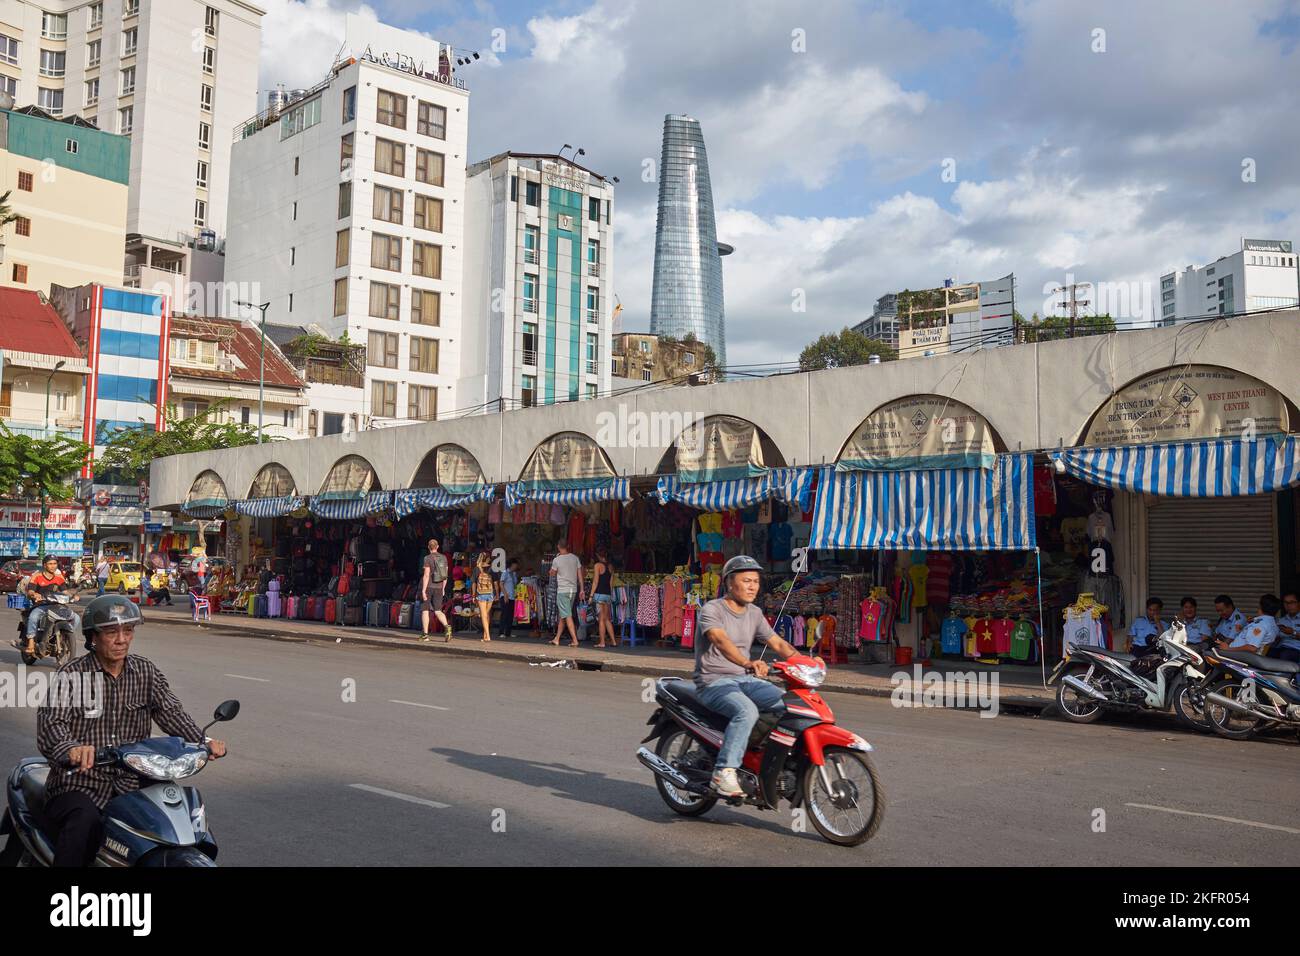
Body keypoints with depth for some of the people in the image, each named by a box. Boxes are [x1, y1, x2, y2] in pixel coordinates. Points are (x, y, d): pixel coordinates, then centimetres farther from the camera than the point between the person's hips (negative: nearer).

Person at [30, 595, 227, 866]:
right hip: (79, 782, -3)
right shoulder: (71, 674, -5)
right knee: (85, 823, -35)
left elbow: (170, 711, -2)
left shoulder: (146, 671, 7)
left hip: (131, 781, 4)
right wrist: (72, 749, -42)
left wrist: (203, 741, -21)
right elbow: (51, 725, -18)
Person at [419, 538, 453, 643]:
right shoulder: (444, 557, 6)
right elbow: (445, 575, 10)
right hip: (438, 587, 4)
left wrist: (423, 590, -15)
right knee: (438, 611, 5)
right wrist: (443, 589, 18)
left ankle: (425, 634, 8)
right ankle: (447, 626, -21)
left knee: (425, 610, 7)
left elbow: (426, 575, -16)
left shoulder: (428, 558, -10)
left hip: (427, 587, -4)